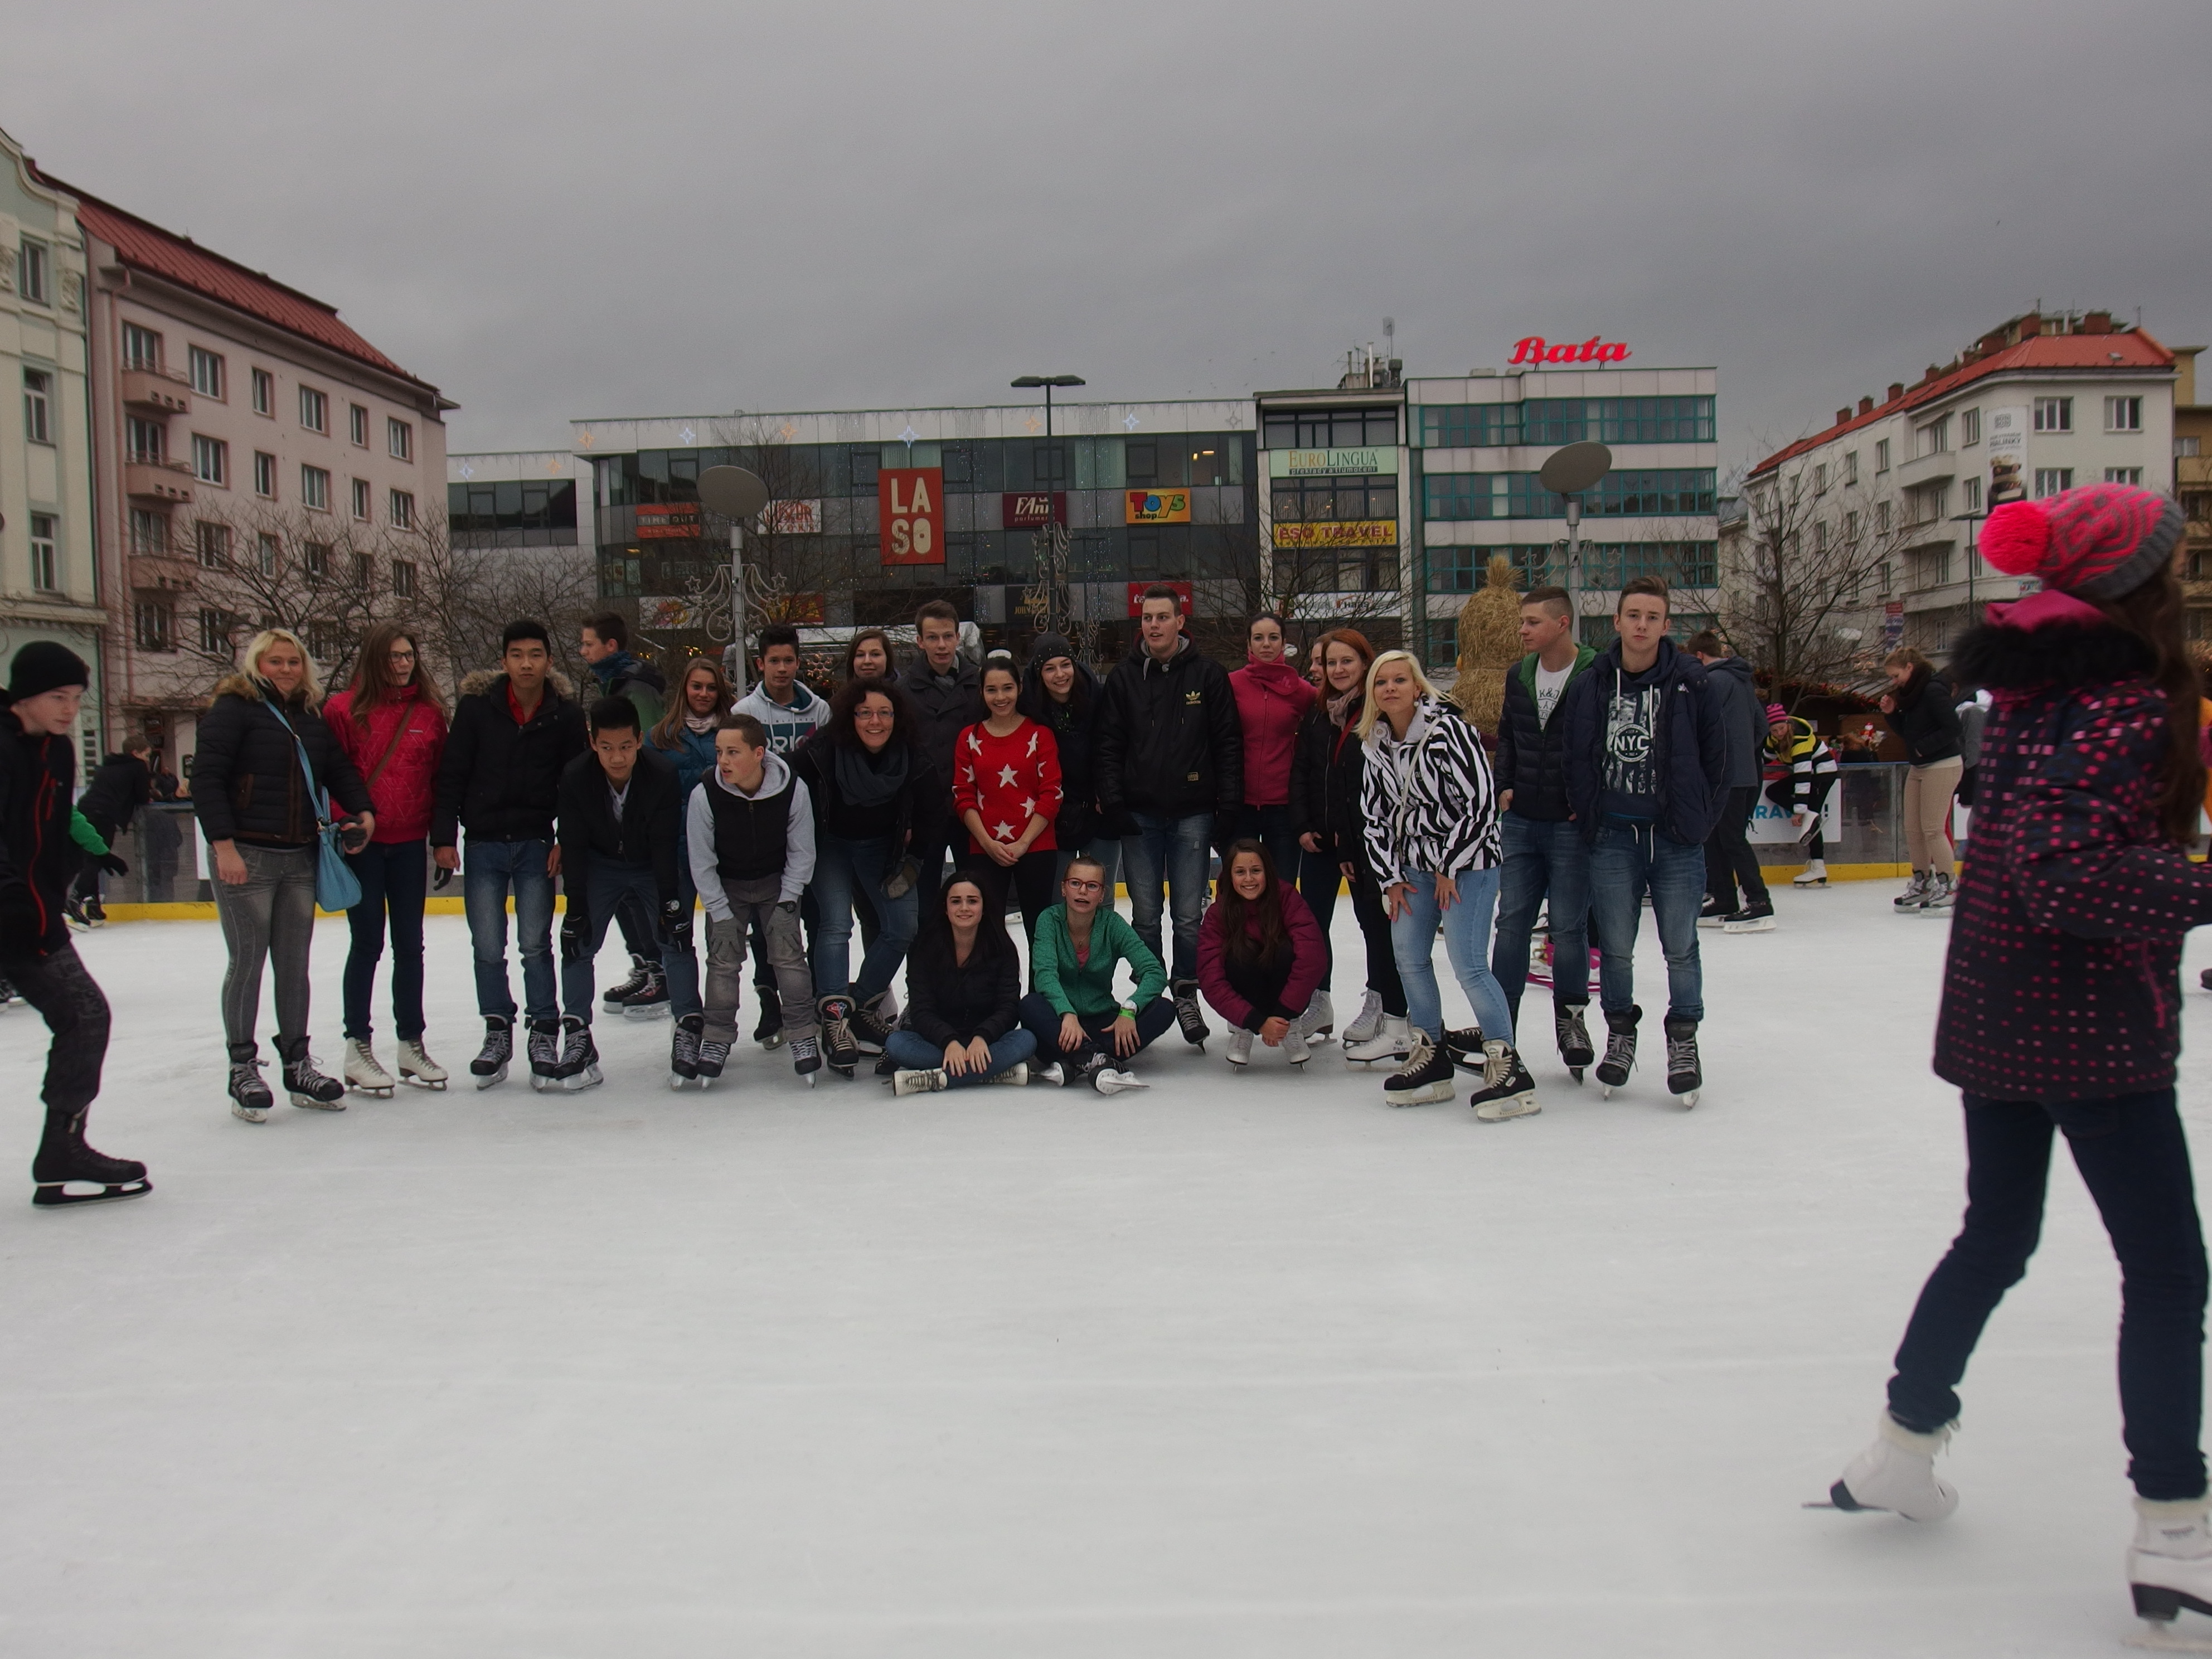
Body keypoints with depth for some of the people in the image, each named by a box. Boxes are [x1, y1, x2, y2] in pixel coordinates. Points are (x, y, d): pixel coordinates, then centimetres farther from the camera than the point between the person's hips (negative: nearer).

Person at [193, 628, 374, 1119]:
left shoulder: (312, 715, 14)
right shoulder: (235, 707, -5)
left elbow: (339, 769, 18)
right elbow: (206, 778, -11)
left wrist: (361, 810, -1)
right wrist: (223, 844, -18)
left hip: (300, 858, 6)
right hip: (245, 856, -6)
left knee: (294, 964, 11)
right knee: (247, 962, 0)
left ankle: (298, 1065, 19)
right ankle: (243, 1070, 10)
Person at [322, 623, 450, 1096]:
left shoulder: (430, 712, 5)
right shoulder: (345, 710, -5)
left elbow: (441, 777, 7)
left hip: (410, 844, 3)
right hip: (361, 844, -3)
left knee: (409, 945, 10)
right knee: (367, 943, 1)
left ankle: (412, 1044, 20)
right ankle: (358, 1048, 11)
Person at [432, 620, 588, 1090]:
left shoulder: (566, 716, -2)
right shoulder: (476, 706, -4)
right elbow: (452, 774, -2)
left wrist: (566, 841, -5)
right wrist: (443, 837, -6)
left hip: (537, 844, 0)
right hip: (483, 843, 1)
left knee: (535, 944, 2)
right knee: (487, 947, 5)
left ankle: (545, 1032, 13)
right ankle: (497, 1032, 18)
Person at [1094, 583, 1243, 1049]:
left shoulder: (1207, 674, 2)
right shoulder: (1124, 676, 6)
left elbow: (1229, 743, 2)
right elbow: (1106, 744, 5)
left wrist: (1228, 805, -4)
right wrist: (1113, 802, -5)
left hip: (1192, 813, -1)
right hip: (1139, 816, 1)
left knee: (1189, 915, 2)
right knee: (1145, 915, 6)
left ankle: (1187, 994, 13)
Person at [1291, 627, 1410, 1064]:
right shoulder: (1317, 713, 10)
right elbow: (1300, 771, 14)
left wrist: (1355, 846, -15)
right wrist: (1303, 826, 1)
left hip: (1366, 839, -7)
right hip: (1319, 838, 7)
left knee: (1375, 921, -3)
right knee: (1311, 920, 12)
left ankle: (1395, 1027, 1)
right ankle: (1317, 1003, 29)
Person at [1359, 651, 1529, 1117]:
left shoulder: (1448, 729, -17)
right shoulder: (1377, 745, 5)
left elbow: (1482, 802, -19)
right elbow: (1374, 816, 13)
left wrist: (1449, 868, -14)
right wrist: (1391, 878, 6)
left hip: (1467, 861, -8)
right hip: (1414, 867, 8)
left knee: (1468, 964, -14)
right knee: (1409, 958, 8)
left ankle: (1510, 1071, -4)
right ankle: (1432, 1058, 23)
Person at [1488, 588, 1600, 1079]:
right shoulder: (1519, 675, 8)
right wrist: (1504, 785, 9)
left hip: (1572, 823, -5)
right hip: (1520, 820, 5)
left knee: (1569, 925, 3)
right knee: (1512, 921, 6)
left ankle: (1570, 1016, 20)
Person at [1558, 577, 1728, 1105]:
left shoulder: (1690, 683, -3)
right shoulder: (1590, 687, 1)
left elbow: (1716, 757, 3)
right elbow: (1576, 761, 9)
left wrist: (1700, 820, 1)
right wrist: (1588, 820, 4)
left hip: (1676, 839, -1)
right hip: (1613, 838, 1)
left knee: (1681, 948, 5)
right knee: (1615, 947, 8)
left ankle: (1683, 1039, 21)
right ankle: (1620, 1033, 26)